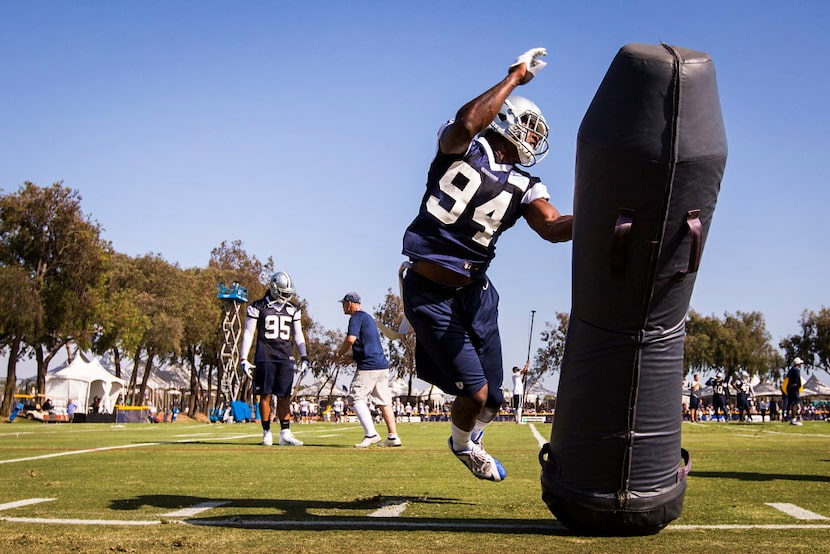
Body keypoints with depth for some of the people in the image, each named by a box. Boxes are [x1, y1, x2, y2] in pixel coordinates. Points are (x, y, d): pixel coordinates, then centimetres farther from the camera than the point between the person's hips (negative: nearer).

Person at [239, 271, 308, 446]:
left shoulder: (293, 310, 12)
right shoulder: (258, 307, 0)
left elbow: (298, 335, 18)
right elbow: (248, 333, 1)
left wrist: (304, 357, 9)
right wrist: (244, 359, -5)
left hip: (285, 358, 3)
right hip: (265, 357, -3)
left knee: (284, 397, 0)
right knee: (266, 395, -1)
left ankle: (285, 434, 0)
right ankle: (266, 433, 7)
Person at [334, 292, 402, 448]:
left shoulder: (356, 317, -5)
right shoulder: (368, 317, 24)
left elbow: (351, 339, -20)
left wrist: (339, 354, -4)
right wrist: (352, 358, 25)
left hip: (368, 366, -9)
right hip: (382, 365, 9)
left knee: (357, 398, -7)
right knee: (384, 401, 8)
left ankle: (371, 434, -17)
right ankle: (393, 436, 5)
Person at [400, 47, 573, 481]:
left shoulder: (523, 187, 5)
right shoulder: (460, 148, -5)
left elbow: (553, 228, -12)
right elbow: (467, 123, -30)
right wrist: (516, 77, -21)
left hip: (474, 291, 5)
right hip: (429, 293, -5)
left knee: (492, 400, 10)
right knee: (474, 392, -7)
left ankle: (470, 435, 46)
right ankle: (461, 444, 28)